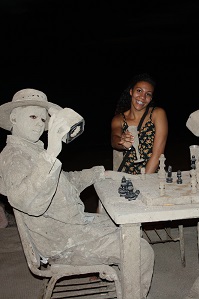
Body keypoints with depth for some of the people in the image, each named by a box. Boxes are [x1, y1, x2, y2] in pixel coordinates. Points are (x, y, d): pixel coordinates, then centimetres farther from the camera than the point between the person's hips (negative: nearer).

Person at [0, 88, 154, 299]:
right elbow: (29, 203, -41)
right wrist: (52, 154, -50)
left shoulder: (34, 150, 12)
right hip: (64, 243, -10)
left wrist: (98, 173, 24)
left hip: (74, 222, 10)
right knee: (142, 252, -10)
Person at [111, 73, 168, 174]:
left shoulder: (158, 114, -1)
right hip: (124, 178, 2)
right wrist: (124, 144, -33)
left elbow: (157, 154, -8)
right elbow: (114, 140, -13)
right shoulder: (118, 119, 7)